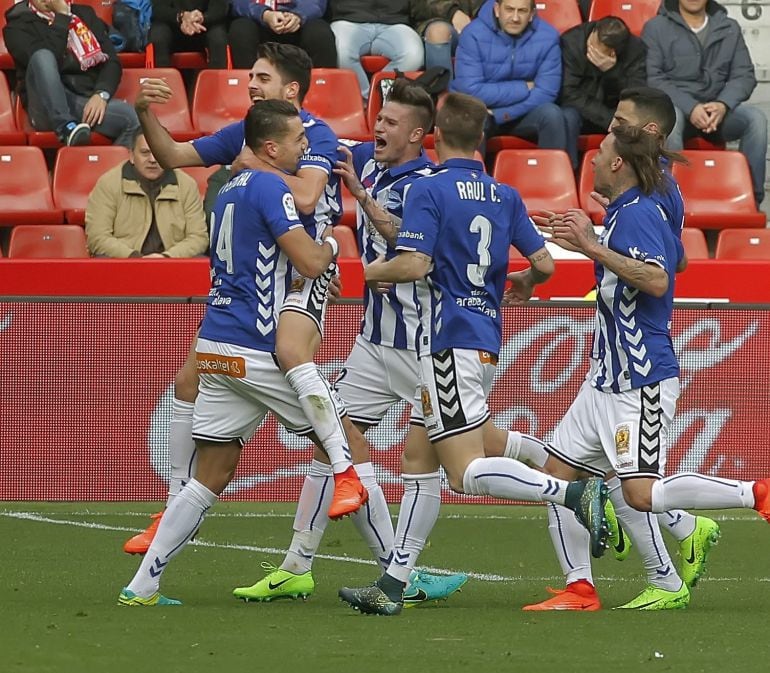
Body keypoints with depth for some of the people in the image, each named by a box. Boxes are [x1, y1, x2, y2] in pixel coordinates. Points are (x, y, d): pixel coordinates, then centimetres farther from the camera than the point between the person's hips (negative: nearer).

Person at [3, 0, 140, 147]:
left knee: (129, 117, -29)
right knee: (43, 57, -32)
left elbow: (111, 61, 8)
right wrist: (62, 17, -8)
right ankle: (66, 129, -36)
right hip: (48, 108, -2)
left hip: (88, 104, 3)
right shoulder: (18, 26, 7)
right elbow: (43, 58, -13)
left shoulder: (85, 14, 19)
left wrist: (102, 94, -10)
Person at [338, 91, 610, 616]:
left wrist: (375, 271, 1)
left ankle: (574, 493, -28)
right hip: (486, 341, 8)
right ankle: (393, 584, 11)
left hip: (449, 343, -8)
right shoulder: (505, 196, 9)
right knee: (421, 459, 12)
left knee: (467, 472, -12)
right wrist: (525, 282, 30)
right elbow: (545, 263, 8)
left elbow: (414, 264, -20)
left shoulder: (429, 190, -10)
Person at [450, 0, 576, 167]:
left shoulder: (547, 37, -12)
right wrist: (524, 88, -18)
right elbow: (470, 91, -24)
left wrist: (500, 115, -23)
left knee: (551, 113, -27)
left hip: (523, 114, 2)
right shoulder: (474, 34, -17)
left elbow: (545, 93, -15)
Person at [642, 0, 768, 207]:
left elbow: (744, 75, 6)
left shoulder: (730, 29, 15)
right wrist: (690, 108, -21)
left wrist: (723, 105, -16)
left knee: (756, 118, -26)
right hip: (676, 106, -3)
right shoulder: (656, 28, 5)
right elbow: (652, 78, -6)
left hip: (718, 109, 3)